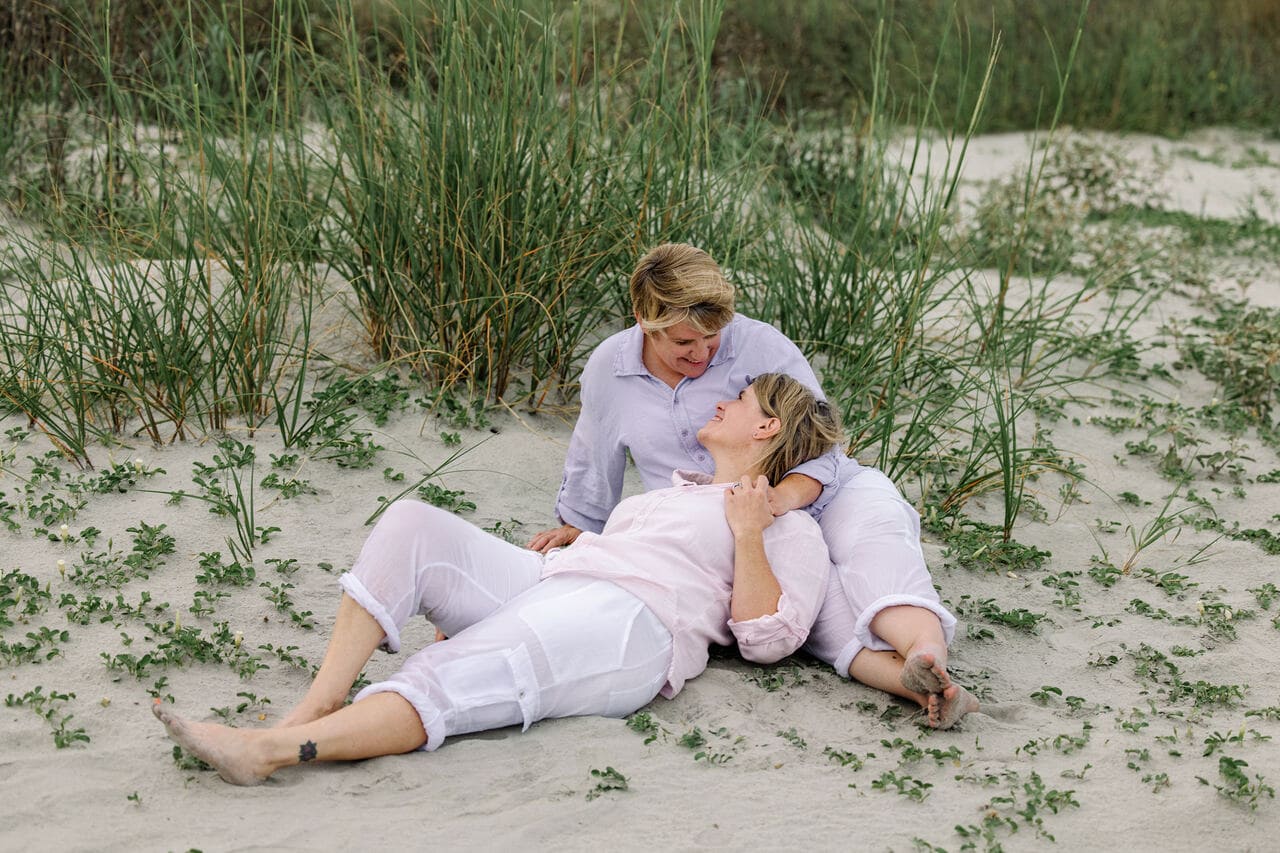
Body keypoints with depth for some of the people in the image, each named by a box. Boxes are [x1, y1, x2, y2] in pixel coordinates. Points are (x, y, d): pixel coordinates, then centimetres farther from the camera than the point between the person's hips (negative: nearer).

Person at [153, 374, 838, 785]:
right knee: (411, 523, -18)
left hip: (628, 627, -7)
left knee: (452, 683, -32)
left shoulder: (789, 529, 16)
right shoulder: (673, 492, 38)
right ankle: (318, 707, -29)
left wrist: (748, 533, -3)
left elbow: (769, 639, 2)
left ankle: (269, 751, -45)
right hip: (540, 583, 7)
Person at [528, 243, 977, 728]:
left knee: (873, 534, -37)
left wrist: (785, 495, -33)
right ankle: (926, 688, -55)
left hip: (818, 495, -1)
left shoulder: (760, 346, -9)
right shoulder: (606, 371, 2)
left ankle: (926, 651, -63)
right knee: (827, 613, -32)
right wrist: (576, 525, 35)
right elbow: (592, 461, 22)